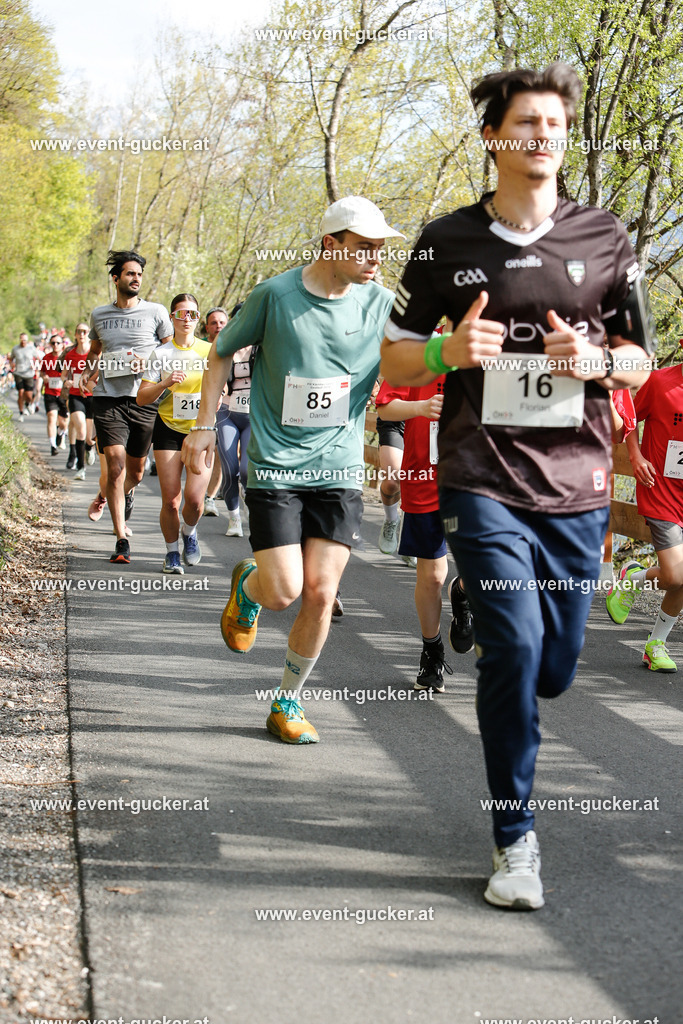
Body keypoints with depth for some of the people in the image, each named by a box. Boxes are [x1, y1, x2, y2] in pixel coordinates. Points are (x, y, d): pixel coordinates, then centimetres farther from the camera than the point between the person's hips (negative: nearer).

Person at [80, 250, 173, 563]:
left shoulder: (155, 312, 3)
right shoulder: (99, 315, 11)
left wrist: (148, 362, -10)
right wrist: (87, 373, 9)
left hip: (143, 399, 0)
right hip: (107, 398, 0)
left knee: (136, 471, 10)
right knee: (115, 466, -12)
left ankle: (125, 493, 50)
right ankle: (121, 541, -9)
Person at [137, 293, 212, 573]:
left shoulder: (210, 351, 2)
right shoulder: (161, 354, 0)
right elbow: (141, 398, -3)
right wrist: (165, 384, -18)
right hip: (168, 429, 0)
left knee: (194, 498, -13)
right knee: (170, 500, -6)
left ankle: (189, 532, 21)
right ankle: (172, 551, 17)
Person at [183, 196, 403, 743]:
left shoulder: (382, 305, 0)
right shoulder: (274, 296, -6)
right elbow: (222, 353, 8)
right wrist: (204, 426, 3)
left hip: (339, 471, 2)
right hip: (274, 467, -2)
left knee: (321, 594, -3)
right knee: (284, 591, -9)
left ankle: (288, 702, 18)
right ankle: (248, 586, 29)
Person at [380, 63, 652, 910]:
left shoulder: (605, 238, 7)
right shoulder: (448, 241, 4)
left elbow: (639, 362, 11)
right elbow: (393, 358, 9)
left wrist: (597, 360, -12)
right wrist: (448, 351, -13)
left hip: (575, 485, 2)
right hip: (483, 481, -2)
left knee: (553, 667, 8)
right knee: (514, 647, -14)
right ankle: (515, 839, -1)